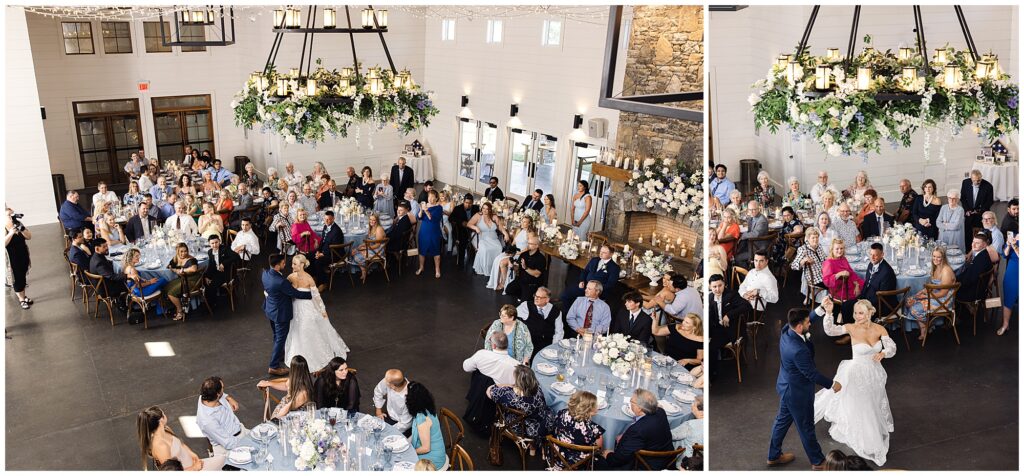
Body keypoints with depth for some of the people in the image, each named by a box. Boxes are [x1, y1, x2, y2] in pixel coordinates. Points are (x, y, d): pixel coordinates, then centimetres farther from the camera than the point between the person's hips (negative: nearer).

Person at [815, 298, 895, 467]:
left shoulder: (879, 329, -12)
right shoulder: (851, 328, -19)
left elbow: (892, 348, -15)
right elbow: (830, 330, -30)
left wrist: (883, 353, -37)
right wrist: (828, 312, -44)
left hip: (875, 374, 4)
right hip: (857, 375, -3)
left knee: (874, 406, 24)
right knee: (860, 409, 8)